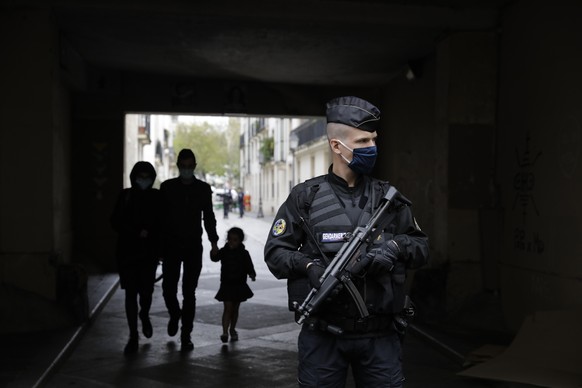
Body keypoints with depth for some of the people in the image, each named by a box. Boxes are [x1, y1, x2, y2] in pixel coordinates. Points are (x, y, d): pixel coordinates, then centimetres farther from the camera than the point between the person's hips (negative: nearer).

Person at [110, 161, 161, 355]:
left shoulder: (157, 197, 3)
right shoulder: (125, 196, 2)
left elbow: (162, 223, 6)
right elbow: (115, 222, 0)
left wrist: (161, 249, -4)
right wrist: (137, 233, -11)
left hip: (149, 252, 0)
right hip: (127, 252, 0)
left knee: (146, 291, -3)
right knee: (130, 293, -1)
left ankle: (144, 315, 33)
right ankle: (133, 337, 7)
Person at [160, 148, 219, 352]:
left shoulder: (203, 189, 6)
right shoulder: (167, 187, 3)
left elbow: (208, 217, 12)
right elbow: (159, 215, 5)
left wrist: (214, 243, 5)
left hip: (194, 246, 0)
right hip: (171, 246, 0)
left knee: (189, 292, -2)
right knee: (168, 288, -3)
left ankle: (186, 335, 4)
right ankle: (175, 314, 30)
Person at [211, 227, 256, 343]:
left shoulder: (244, 253, -2)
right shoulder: (224, 251, -3)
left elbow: (249, 267, -3)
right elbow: (215, 258, -18)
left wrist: (252, 274, -23)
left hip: (239, 286, 2)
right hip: (226, 285, -2)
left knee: (235, 309, 13)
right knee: (228, 308, -10)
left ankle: (232, 330, 29)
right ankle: (225, 332, -13)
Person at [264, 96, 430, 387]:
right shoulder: (306, 197, 0)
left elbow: (422, 248, 10)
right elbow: (275, 251, 0)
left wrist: (397, 246, -11)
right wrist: (309, 266, -18)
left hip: (379, 336, 2)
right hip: (322, 335, -2)